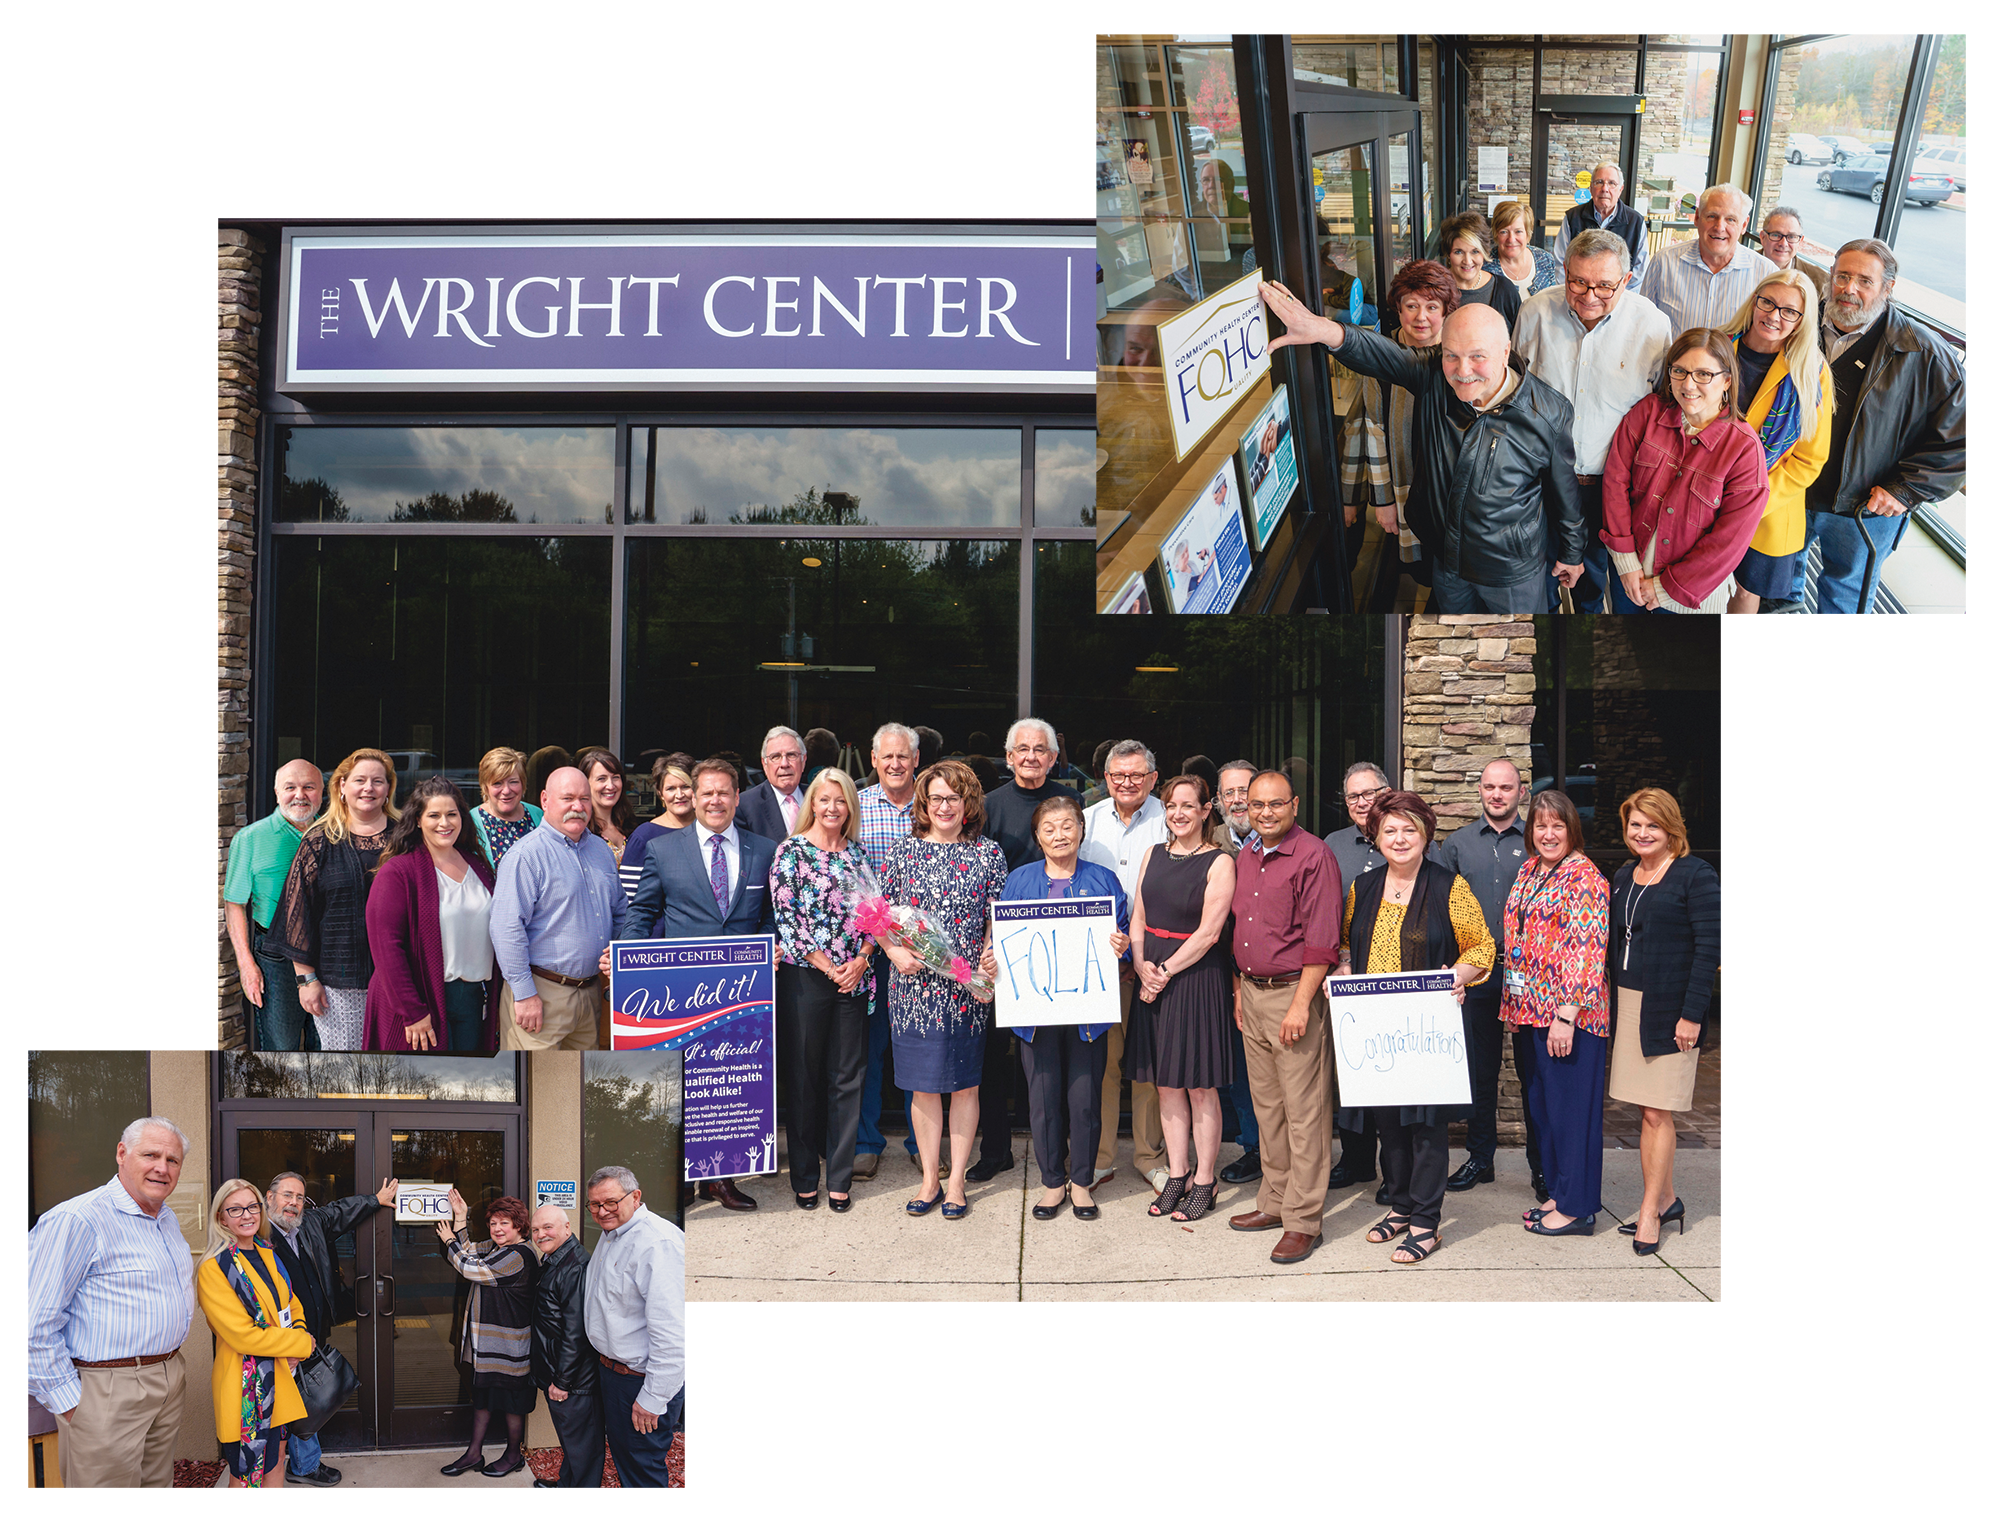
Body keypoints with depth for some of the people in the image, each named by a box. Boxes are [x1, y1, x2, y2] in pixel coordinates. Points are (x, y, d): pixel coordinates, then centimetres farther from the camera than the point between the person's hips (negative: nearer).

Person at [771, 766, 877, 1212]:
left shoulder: (858, 854, 11)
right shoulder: (791, 851, -3)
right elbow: (785, 916, -9)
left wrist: (860, 960, -6)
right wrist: (827, 966, -10)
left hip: (853, 977, 4)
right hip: (805, 975, -4)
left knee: (848, 1078, 5)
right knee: (803, 1076, 3)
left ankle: (839, 1179, 13)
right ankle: (804, 1178, 15)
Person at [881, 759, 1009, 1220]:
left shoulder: (988, 854, 3)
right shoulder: (904, 852, 4)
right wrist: (896, 953, -11)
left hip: (969, 988, 0)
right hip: (915, 986, 0)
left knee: (964, 1084, 6)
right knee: (924, 1085, 6)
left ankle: (957, 1181, 16)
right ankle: (929, 1179, 17)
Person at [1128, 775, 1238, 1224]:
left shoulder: (1219, 863, -7)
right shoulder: (1154, 855, 11)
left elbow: (1208, 933, -13)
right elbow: (1138, 920, 10)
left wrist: (1166, 971, -12)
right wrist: (1142, 966, -6)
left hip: (1197, 978, -5)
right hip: (1152, 979, 6)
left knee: (1200, 1086, 0)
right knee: (1167, 1084, 10)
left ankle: (1203, 1183, 9)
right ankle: (1177, 1175, 19)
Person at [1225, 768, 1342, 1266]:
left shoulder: (1313, 857, -12)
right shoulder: (1245, 858, 13)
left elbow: (1321, 940, -16)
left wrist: (1300, 1004, -19)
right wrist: (1240, 990, 16)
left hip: (1294, 992, -8)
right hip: (1252, 992, 8)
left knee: (1304, 1112, -4)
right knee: (1267, 1106, 14)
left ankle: (1303, 1220, 0)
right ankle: (1275, 1201, 24)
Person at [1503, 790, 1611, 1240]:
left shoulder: (1583, 876, -11)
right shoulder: (1529, 871, 13)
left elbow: (1585, 949, -17)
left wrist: (1566, 1015, -21)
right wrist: (1513, 1006, 14)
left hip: (1566, 1013, -8)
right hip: (1529, 1011, 8)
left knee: (1569, 1105, -2)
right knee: (1540, 1104, 13)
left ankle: (1576, 1207, 5)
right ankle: (1557, 1191, 24)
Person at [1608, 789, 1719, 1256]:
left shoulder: (1695, 875, -8)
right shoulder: (1623, 876, 13)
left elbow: (1708, 948, -12)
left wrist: (1691, 1015, -16)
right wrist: (1610, 1002, 10)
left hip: (1670, 1010, -6)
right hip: (1627, 1006, 6)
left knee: (1657, 1112, -2)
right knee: (1646, 1111, 10)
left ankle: (1651, 1212, 6)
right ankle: (1667, 1200, 21)